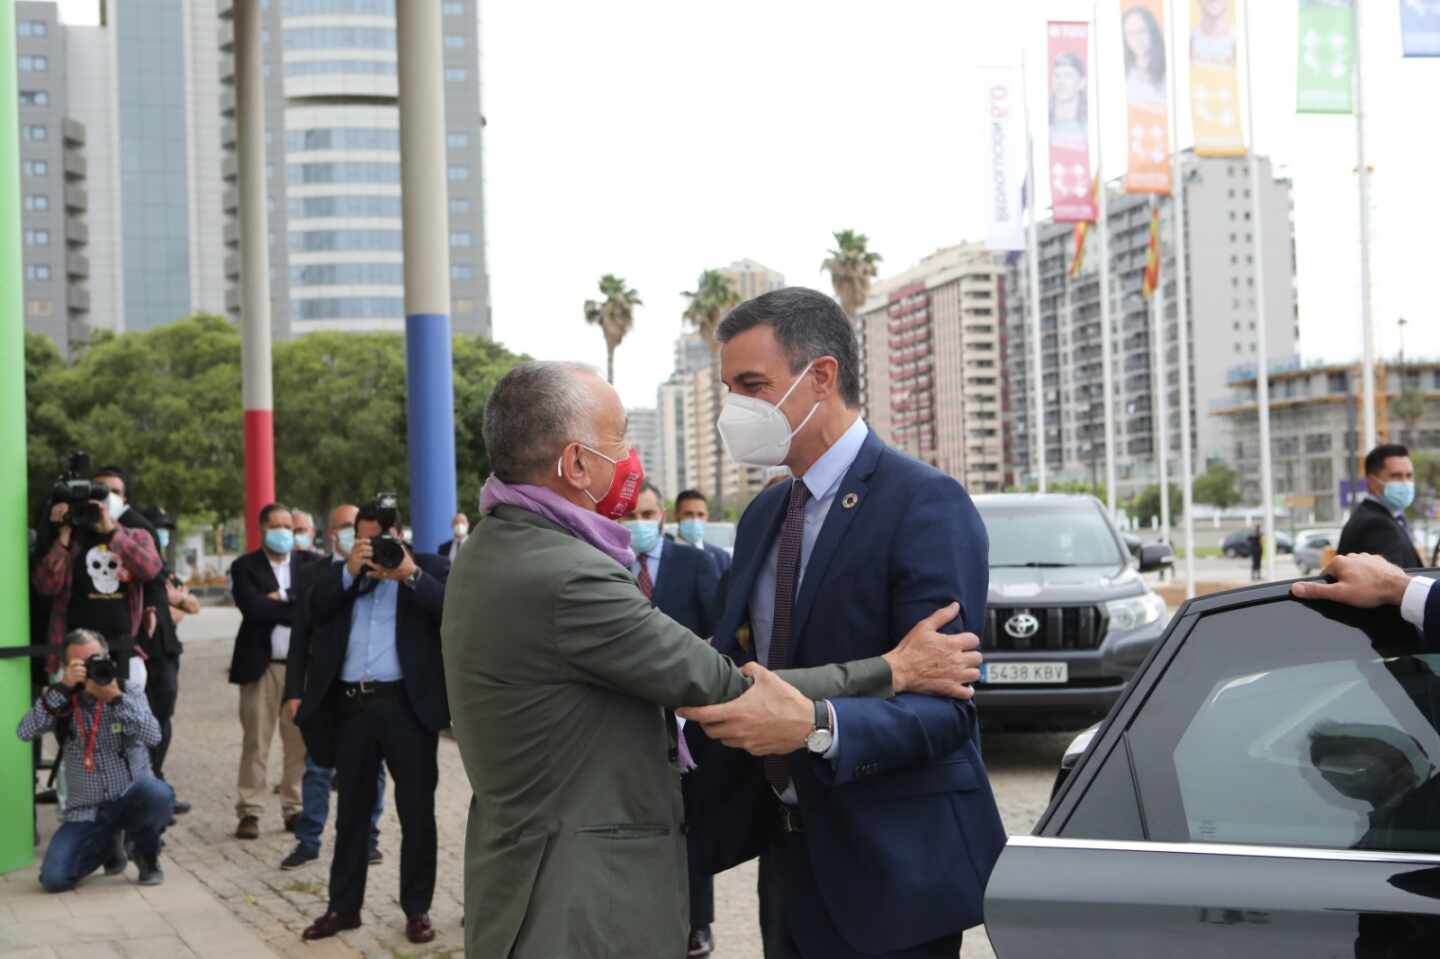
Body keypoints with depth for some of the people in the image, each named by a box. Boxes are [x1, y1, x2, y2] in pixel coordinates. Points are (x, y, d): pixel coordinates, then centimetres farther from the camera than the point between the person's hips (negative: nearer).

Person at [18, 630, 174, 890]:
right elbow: (26, 732, -17)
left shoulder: (129, 690, -2)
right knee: (53, 878, -18)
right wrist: (62, 688, -24)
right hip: (86, 811, 1)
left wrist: (115, 697, -26)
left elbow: (152, 736, -18)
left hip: (131, 800, -1)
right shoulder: (62, 699, 0)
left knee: (157, 793, -36)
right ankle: (107, 845, 17)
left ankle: (146, 851, -1)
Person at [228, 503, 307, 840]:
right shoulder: (245, 567, 3)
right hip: (261, 665, -2)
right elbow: (253, 607, -13)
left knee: (300, 742, 4)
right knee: (255, 742, -1)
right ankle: (250, 812, 3)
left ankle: (295, 809, 12)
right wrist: (298, 613, -13)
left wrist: (282, 598, -12)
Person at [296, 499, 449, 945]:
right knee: (351, 811, 12)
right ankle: (344, 906, 21)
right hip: (351, 705, 3)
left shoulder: (428, 567, 5)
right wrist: (350, 570, -10)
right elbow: (311, 613, -2)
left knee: (416, 811, 3)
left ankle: (417, 908, 13)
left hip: (408, 704, -3)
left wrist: (410, 575, -18)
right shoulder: (339, 574, 14)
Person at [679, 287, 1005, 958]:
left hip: (890, 870, -7)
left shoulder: (926, 504, -15)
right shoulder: (763, 515, 12)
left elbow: (942, 704, -22)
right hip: (789, 853, 7)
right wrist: (676, 736, -10)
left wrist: (814, 723, -37)